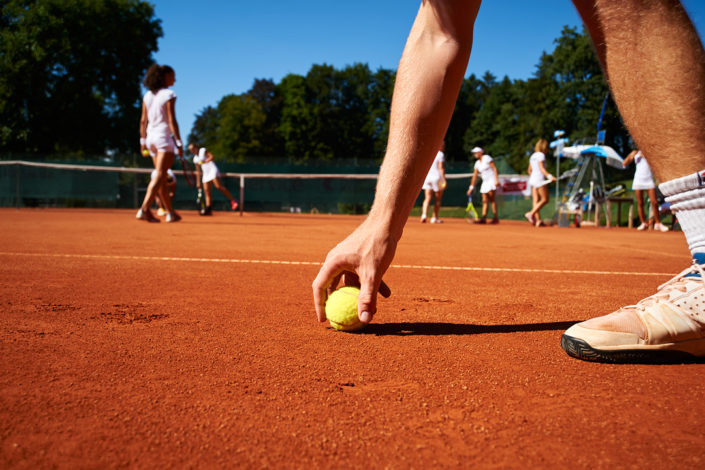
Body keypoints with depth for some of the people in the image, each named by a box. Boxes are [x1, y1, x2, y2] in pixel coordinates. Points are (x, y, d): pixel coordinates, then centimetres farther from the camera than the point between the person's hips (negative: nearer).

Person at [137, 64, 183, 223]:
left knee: (161, 177, 12)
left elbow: (143, 121, 11)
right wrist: (179, 143, -11)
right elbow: (172, 121, -12)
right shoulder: (169, 95, -8)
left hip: (151, 138, 8)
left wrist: (143, 141, 15)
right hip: (164, 137, -7)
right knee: (159, 176, -11)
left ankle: (170, 212, 19)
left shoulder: (147, 96, 11)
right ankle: (144, 209, -23)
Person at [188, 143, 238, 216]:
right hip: (205, 173, 7)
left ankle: (232, 200, -23)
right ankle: (208, 209, -8)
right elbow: (198, 171, 24)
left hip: (212, 169, -7)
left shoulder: (203, 150, 5)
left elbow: (211, 156, -6)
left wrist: (205, 161, -22)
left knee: (218, 186, -24)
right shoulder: (195, 159, 21)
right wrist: (198, 182, 20)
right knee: (206, 191, -4)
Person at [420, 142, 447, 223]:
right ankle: (435, 218, 11)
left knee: (427, 198, 1)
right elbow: (441, 167, -14)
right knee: (437, 199, 8)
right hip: (437, 178, -5)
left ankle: (424, 215, -18)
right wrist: (444, 179, -14)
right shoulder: (440, 154, -7)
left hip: (427, 177, 5)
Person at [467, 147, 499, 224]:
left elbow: (494, 168, -11)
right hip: (485, 182, 7)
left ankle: (496, 218, -10)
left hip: (492, 180, -7)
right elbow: (474, 176, 15)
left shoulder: (487, 158, -7)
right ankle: (483, 218, -4)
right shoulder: (477, 163, 14)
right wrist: (471, 187, 12)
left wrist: (497, 180, -19)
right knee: (485, 201, 0)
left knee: (491, 199, -13)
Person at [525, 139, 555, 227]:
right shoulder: (541, 155, -8)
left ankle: (537, 220, -4)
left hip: (532, 179, 8)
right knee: (545, 200, -1)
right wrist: (549, 176, -27)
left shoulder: (532, 156, 17)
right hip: (540, 179, -8)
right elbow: (541, 168, -18)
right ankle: (531, 213, -12)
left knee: (536, 201, 1)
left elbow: (529, 170, 21)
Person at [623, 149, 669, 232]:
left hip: (649, 180, -1)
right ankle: (643, 223, 11)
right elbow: (625, 164, 5)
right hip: (638, 180, 1)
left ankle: (658, 223, 3)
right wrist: (631, 156, -11)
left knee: (654, 202, -8)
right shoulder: (636, 153, 11)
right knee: (640, 203, 0)